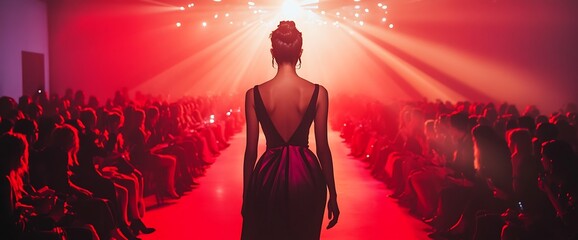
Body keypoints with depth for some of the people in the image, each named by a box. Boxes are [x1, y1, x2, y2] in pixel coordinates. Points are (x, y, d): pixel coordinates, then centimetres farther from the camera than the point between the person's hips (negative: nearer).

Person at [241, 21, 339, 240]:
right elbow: (323, 148, -5)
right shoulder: (318, 93, -8)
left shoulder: (254, 94, -6)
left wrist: (246, 195, 9)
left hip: (269, 177, 0)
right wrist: (332, 194, 6)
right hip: (307, 176, 0)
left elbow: (251, 150, -3)